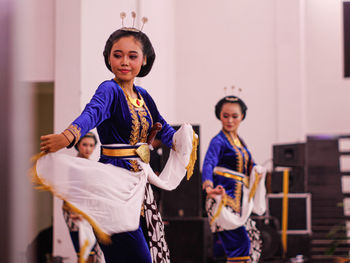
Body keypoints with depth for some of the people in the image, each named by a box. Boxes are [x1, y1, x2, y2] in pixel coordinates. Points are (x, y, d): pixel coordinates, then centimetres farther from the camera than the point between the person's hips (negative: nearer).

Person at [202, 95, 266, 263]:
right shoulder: (219, 141, -11)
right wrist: (209, 187, -44)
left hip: (238, 199, 9)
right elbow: (208, 164, -26)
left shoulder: (239, 141, 16)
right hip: (224, 199, -9)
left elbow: (248, 165, 22)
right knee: (240, 243, -16)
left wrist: (256, 171, -1)